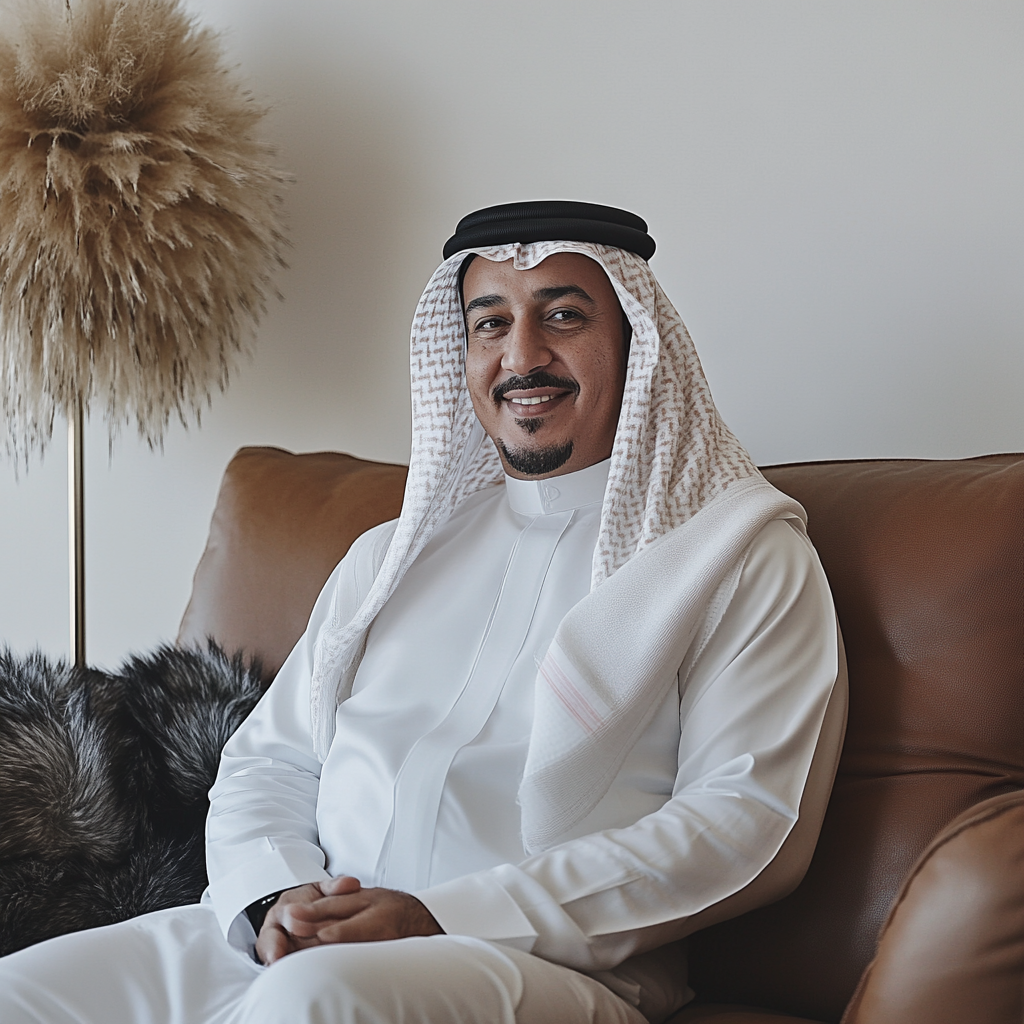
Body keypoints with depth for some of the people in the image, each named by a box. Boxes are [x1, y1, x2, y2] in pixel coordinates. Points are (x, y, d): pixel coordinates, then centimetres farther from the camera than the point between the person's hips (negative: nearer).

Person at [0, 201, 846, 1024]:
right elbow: (269, 760, 20)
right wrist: (278, 896, -5)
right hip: (299, 946, 5)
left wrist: (447, 919, -15)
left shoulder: (743, 553, 3)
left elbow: (751, 825, -9)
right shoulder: (391, 555, 21)